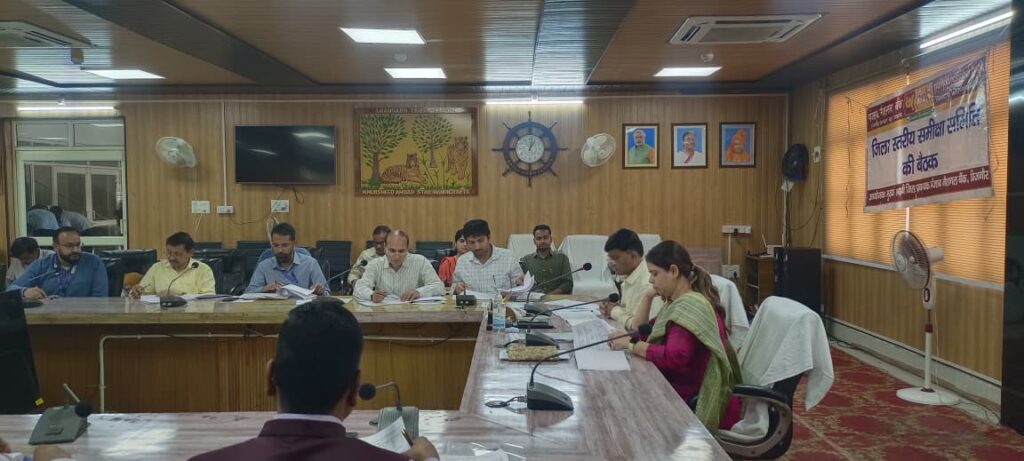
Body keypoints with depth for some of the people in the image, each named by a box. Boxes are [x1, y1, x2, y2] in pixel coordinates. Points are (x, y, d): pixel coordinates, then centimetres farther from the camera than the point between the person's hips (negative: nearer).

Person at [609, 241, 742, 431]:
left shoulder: (692, 306, -21)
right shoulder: (679, 302, 9)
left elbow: (673, 358, -32)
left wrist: (630, 345, -21)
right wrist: (647, 297, 1)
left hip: (697, 403, -8)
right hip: (682, 391, 8)